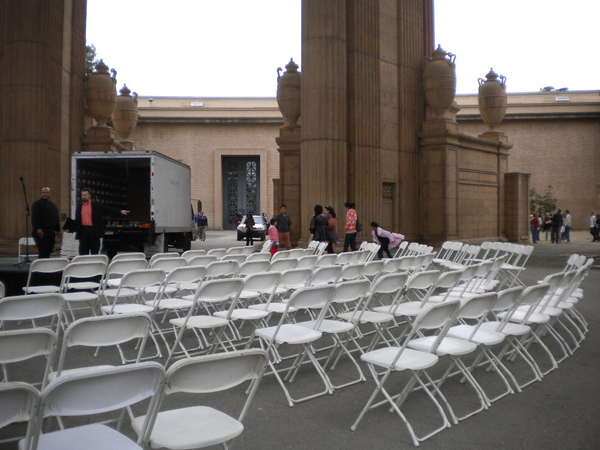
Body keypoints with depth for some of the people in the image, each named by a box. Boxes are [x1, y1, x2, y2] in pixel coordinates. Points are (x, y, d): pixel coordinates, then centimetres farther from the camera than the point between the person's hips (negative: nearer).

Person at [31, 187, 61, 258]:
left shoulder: (53, 205, 20)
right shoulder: (37, 204, -3)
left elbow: (57, 219, 23)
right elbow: (34, 218, -13)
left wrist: (58, 230, 18)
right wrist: (38, 228, -23)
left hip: (51, 233, 7)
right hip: (41, 232, -7)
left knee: (48, 252, 9)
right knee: (43, 252, -11)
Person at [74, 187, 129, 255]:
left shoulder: (97, 206, 4)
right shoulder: (79, 207, 14)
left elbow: (108, 209, -2)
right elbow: (77, 220, 17)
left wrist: (120, 211, -15)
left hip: (94, 232, -3)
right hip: (83, 231, 3)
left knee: (95, 253, 2)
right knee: (83, 253, 4)